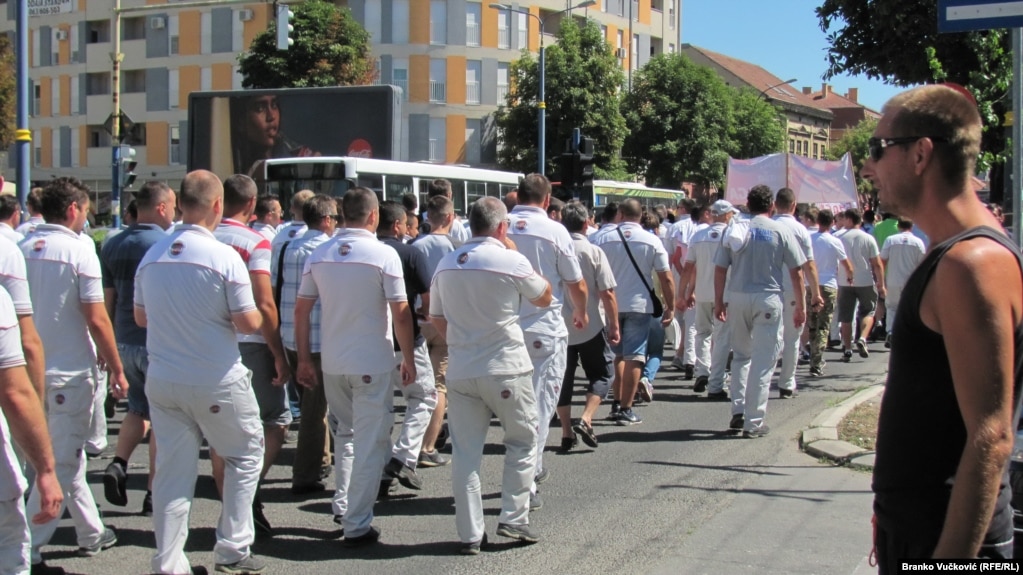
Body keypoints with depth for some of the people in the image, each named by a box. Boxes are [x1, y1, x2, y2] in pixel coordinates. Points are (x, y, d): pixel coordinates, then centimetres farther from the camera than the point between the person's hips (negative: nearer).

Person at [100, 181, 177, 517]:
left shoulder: (113, 246, 5)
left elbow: (108, 301, 8)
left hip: (125, 341, 5)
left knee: (137, 408, 23)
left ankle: (119, 464, 3)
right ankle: (154, 493, 8)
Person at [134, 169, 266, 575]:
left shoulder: (152, 257, 3)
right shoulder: (224, 256, -15)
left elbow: (141, 317, 14)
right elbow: (248, 323, -14)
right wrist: (257, 315, 7)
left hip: (162, 382, 5)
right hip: (216, 383, -5)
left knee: (172, 471, 8)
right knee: (245, 455, 14)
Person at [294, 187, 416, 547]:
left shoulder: (319, 255, 3)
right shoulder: (383, 255, -10)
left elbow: (302, 310, 5)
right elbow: (400, 314, -11)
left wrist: (304, 359, 12)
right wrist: (409, 359, 0)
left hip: (332, 363, 5)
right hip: (373, 364, -5)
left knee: (346, 432, 24)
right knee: (370, 442, 3)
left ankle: (343, 506, 24)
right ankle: (357, 526, 4)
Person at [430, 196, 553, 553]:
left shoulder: (446, 265, 7)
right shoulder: (512, 262, -9)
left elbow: (436, 317, 15)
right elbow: (544, 298, 6)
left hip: (460, 372, 4)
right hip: (504, 369, -4)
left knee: (465, 452, 7)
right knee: (522, 441, 14)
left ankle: (470, 534, 9)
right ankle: (513, 518, 10)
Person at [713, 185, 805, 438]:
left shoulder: (736, 230, 5)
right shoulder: (780, 231, -1)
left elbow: (720, 268, 4)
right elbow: (796, 271, -1)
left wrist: (719, 301, 12)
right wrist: (800, 305, 7)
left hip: (737, 297, 3)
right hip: (768, 298, -3)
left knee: (740, 355, 19)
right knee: (763, 360, 2)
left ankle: (738, 412, 12)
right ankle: (754, 422, 2)